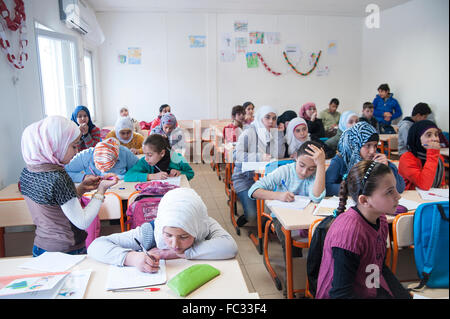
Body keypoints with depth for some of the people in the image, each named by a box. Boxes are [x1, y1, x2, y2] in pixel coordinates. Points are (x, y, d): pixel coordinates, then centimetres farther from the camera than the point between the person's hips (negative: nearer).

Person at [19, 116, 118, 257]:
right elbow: (83, 222, -20)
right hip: (67, 253, -8)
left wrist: (81, 188, 2)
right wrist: (101, 190, -13)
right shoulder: (57, 178, -25)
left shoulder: (27, 172, 0)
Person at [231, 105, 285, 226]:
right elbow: (236, 155, -21)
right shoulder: (249, 133, -9)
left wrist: (278, 133, -8)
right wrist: (259, 157, -30)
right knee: (252, 214, -16)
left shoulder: (274, 134, 6)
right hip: (245, 177, -4)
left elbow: (279, 155, -3)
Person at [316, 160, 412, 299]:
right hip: (343, 295, -8)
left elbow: (380, 268, 11)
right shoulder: (348, 230, -28)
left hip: (375, 291, 8)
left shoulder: (380, 219, -1)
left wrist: (404, 295, 2)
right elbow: (341, 293, -24)